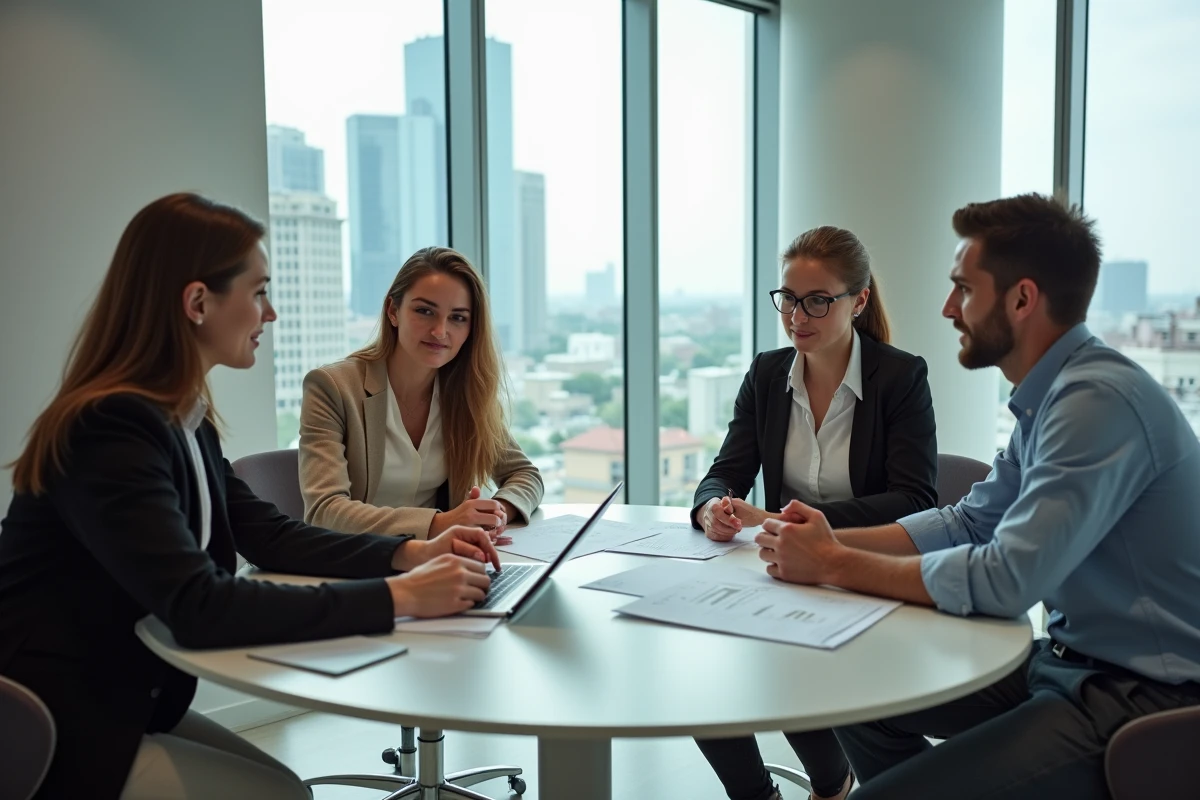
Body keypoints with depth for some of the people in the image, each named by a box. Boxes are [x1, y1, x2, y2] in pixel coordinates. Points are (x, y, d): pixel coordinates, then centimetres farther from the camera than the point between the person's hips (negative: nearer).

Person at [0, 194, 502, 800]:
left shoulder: (183, 420, 4)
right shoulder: (109, 428, -26)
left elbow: (269, 535, 6)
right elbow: (200, 608, -34)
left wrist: (408, 552, -8)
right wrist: (397, 597, -32)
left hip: (125, 703, 8)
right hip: (56, 736, -8)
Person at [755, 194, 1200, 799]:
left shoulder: (1101, 400, -23)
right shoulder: (1049, 395, 8)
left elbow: (1007, 580, -28)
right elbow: (970, 521, 14)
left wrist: (834, 565, -18)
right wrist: (840, 539, 0)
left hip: (1146, 698, -9)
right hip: (1070, 659, 9)